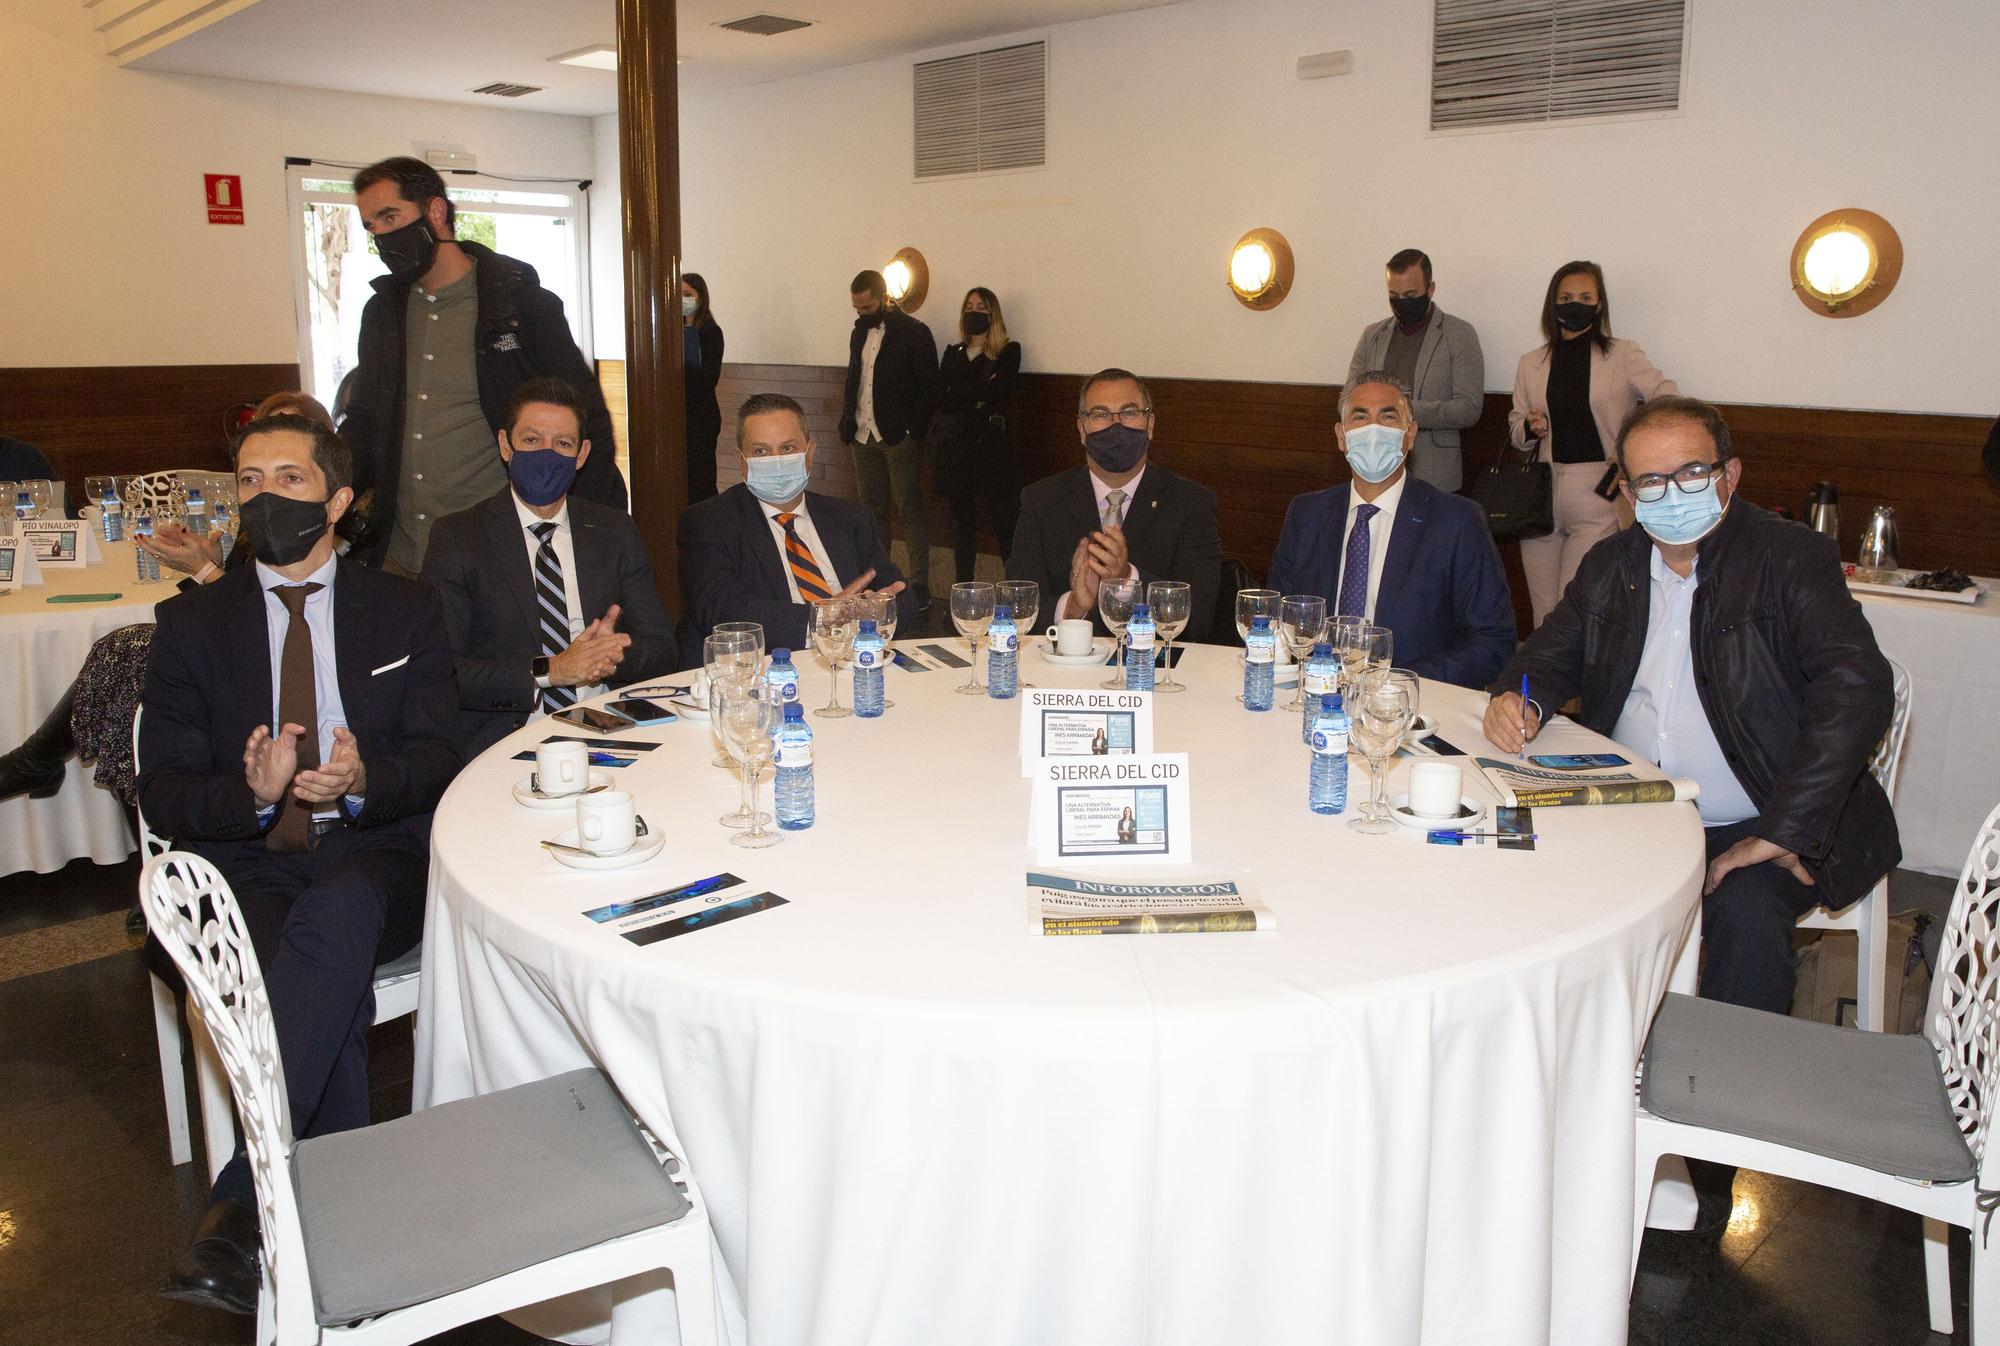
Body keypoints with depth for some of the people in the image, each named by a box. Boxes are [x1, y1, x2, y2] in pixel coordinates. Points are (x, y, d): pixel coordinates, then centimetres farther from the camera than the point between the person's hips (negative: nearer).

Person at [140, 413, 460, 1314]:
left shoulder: (404, 613, 14)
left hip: (375, 853, 0)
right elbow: (163, 793, 6)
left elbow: (437, 759, 5)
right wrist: (250, 794, -16)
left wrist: (363, 781, -18)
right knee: (334, 993, -33)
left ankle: (240, 1208, -35)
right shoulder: (192, 624, 14)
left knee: (336, 913, -37)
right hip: (247, 865, 1)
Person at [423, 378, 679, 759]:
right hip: (502, 745, -3)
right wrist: (547, 670, -15)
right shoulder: (456, 537, 4)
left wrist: (612, 653, -10)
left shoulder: (616, 531, 15)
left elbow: (663, 650, 12)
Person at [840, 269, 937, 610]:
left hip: (899, 438, -7)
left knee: (910, 510, -4)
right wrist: (847, 424, 8)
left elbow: (928, 387, -9)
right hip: (864, 438, 7)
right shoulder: (860, 332, 15)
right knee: (873, 511, 10)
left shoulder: (914, 332, -6)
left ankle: (919, 585, -1)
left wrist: (915, 432, -15)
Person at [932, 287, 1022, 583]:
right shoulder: (953, 354, 18)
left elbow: (995, 391, -11)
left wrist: (960, 395, -4)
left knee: (1003, 521, -10)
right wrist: (976, 399, -6)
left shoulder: (1009, 351, 5)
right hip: (957, 446, 4)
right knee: (962, 520, 5)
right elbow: (940, 398, 8)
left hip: (993, 445, -4)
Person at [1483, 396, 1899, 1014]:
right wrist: (1519, 700, -12)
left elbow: (1857, 686, -19)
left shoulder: (1792, 558, -8)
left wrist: (1783, 831, -26)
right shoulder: (1609, 565, 9)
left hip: (1750, 831, -4)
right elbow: (1552, 654, 15)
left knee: (1746, 915, -33)